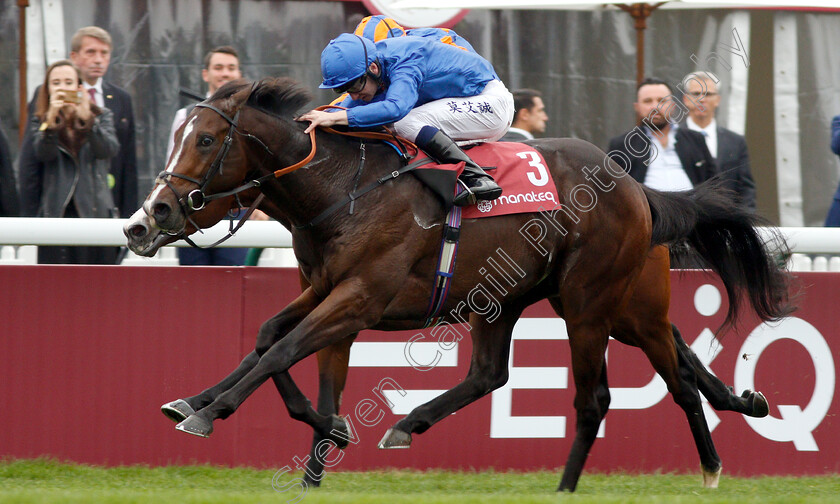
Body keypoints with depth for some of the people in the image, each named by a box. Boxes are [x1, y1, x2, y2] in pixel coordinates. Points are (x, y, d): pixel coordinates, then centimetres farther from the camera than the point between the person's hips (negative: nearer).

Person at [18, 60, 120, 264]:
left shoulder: (102, 117, 11)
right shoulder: (40, 122, 10)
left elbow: (109, 149, -9)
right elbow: (42, 153, -10)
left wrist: (87, 120, -25)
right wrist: (51, 121, -26)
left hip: (95, 211, 0)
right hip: (56, 213, 0)